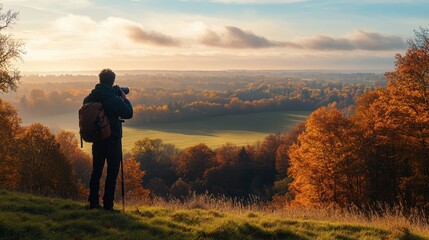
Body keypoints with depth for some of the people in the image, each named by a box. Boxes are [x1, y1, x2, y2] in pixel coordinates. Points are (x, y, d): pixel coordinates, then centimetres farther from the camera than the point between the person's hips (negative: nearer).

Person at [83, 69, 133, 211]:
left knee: (96, 170, 14)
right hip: (112, 139, -6)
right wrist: (124, 98, 1)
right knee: (112, 172, 1)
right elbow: (128, 113, -14)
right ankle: (108, 205, 1)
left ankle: (93, 202, 18)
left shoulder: (90, 97, 1)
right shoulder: (114, 98, -17)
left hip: (96, 138, 6)